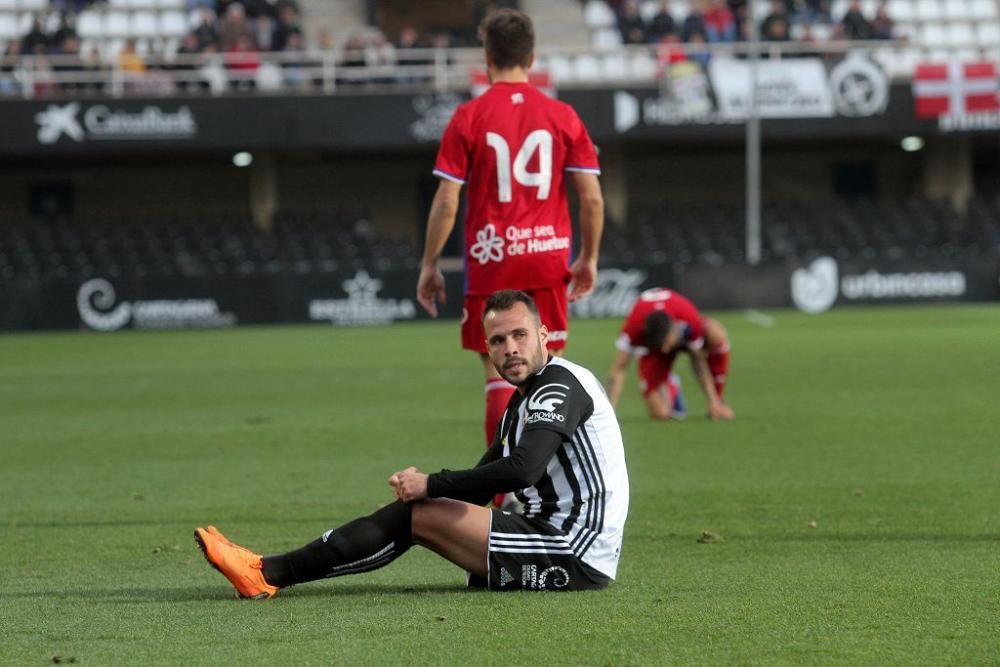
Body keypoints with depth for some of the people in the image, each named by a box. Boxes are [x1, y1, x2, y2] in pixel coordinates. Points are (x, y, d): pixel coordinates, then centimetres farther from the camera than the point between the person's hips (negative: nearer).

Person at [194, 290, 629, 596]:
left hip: (576, 557, -9)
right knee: (416, 507, 7)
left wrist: (431, 485, -18)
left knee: (416, 515, -10)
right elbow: (479, 486, 17)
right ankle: (273, 571, 6)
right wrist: (426, 487, -5)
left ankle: (271, 575, -7)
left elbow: (522, 470, -27)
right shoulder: (524, 399, 19)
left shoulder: (559, 386, -13)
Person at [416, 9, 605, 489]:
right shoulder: (562, 116, 3)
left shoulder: (469, 118, -3)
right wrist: (588, 260, 15)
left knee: (499, 373, 2)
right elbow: (592, 199, 2)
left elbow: (445, 202, -5)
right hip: (549, 256, 2)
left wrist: (429, 266, 3)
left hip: (491, 259, -2)